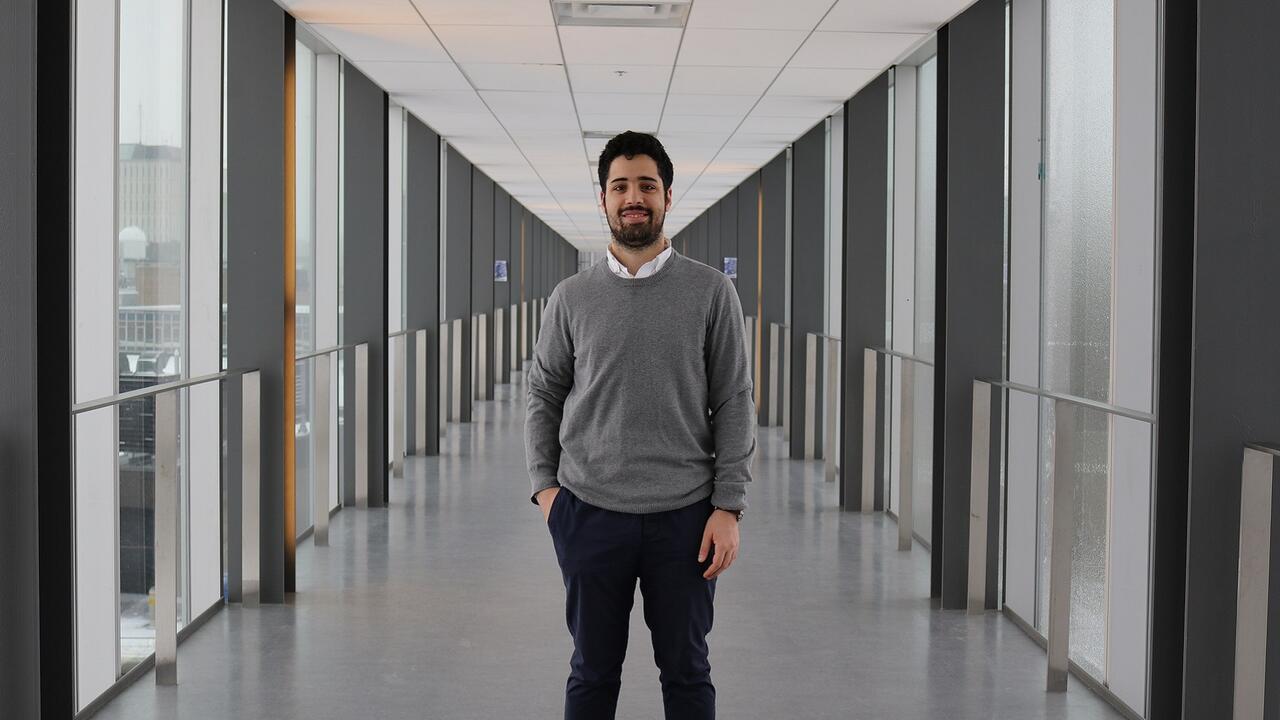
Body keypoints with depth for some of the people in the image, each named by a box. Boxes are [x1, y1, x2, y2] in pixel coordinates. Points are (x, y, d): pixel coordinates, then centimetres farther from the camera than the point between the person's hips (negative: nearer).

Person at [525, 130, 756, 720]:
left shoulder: (711, 292, 0)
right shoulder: (571, 298, 5)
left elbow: (733, 404, -1)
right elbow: (543, 398, 11)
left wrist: (728, 506, -7)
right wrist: (544, 486, 0)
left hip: (685, 516, -1)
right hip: (590, 514, 1)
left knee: (687, 671, 9)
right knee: (593, 672, 11)